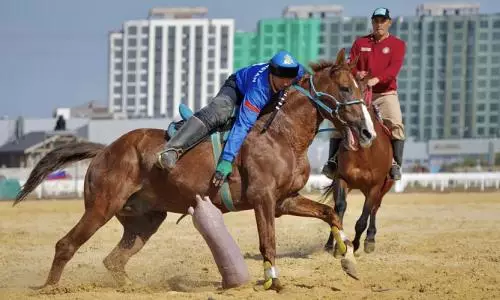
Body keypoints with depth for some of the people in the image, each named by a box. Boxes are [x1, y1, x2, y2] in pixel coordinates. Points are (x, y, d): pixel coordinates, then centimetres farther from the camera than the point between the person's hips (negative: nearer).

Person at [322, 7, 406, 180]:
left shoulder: (397, 45, 2)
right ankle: (333, 160, -5)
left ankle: (396, 164, -19)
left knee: (396, 124, -24)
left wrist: (376, 79, -31)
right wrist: (356, 73, -21)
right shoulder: (360, 43, 11)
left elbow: (394, 68, -14)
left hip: (386, 94, -2)